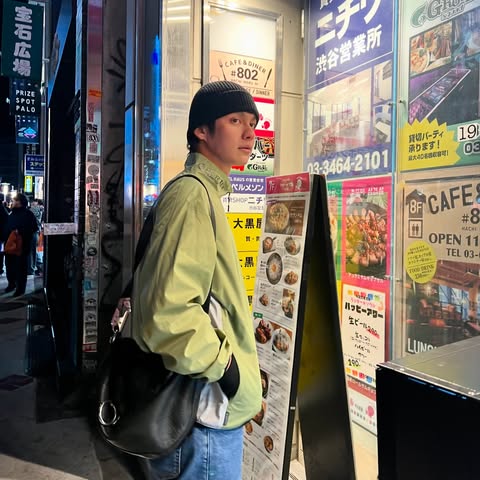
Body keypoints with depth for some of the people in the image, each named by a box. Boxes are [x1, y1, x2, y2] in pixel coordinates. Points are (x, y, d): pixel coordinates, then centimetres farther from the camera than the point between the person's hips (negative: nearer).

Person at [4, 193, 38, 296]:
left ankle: (20, 288, 10)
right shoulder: (12, 213, 12)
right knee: (9, 265, 15)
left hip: (22, 245, -7)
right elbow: (7, 226, 19)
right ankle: (11, 283, 33)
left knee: (20, 267, 0)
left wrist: (20, 232, -23)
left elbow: (34, 228, -15)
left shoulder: (28, 214, -10)